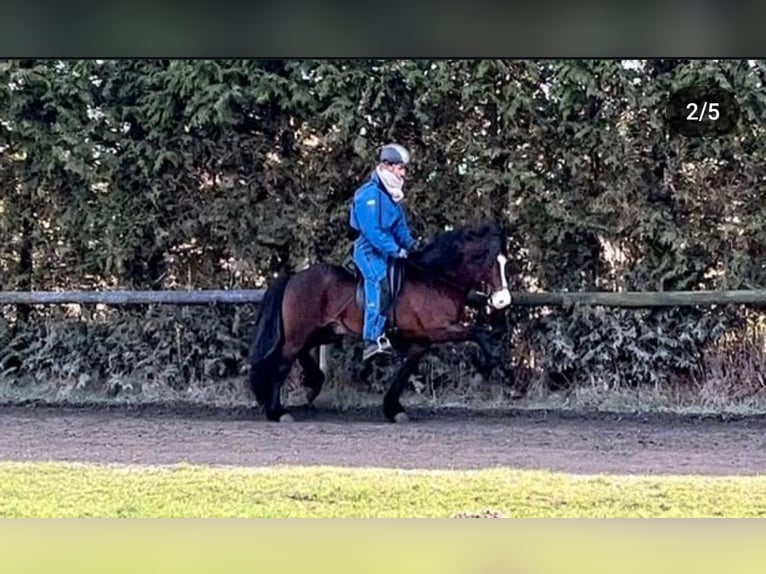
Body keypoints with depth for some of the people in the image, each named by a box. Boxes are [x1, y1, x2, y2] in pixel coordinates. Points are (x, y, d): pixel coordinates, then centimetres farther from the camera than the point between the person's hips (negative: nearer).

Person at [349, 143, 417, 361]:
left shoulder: (391, 195, 15)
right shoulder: (370, 194, -15)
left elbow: (400, 227, 20)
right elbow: (371, 230, -22)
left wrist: (411, 246, 6)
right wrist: (395, 250, -22)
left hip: (388, 252, 10)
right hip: (371, 251, -10)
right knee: (380, 282, -21)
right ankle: (372, 340, -26)